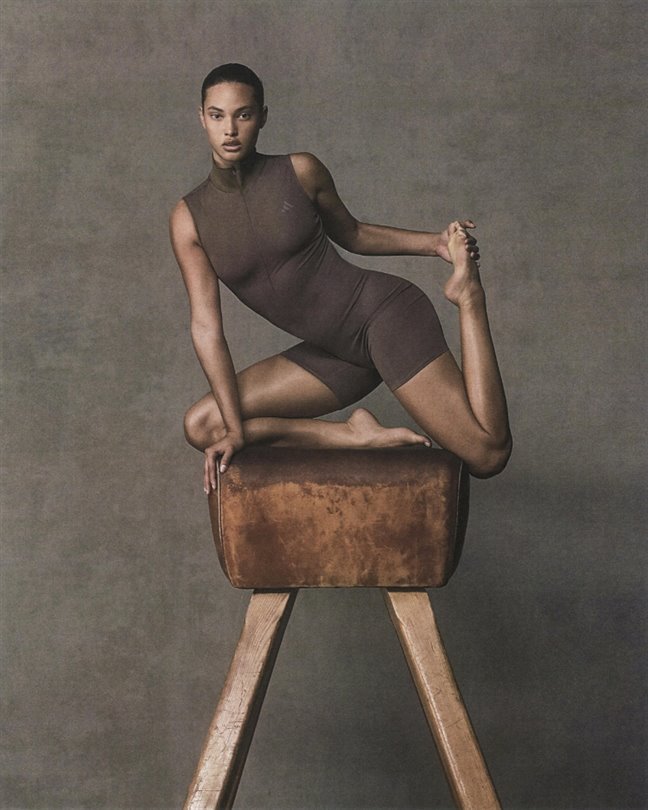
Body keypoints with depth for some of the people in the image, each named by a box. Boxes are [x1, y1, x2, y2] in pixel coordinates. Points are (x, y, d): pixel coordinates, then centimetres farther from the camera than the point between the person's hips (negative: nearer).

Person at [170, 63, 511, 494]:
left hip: (384, 313, -4)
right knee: (202, 426, -8)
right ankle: (356, 434, -10)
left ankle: (468, 296, 2)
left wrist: (437, 243, 0)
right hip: (336, 354, 4)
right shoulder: (189, 219, 0)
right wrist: (235, 427, -9)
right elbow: (207, 327, -3)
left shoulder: (301, 172, -4)